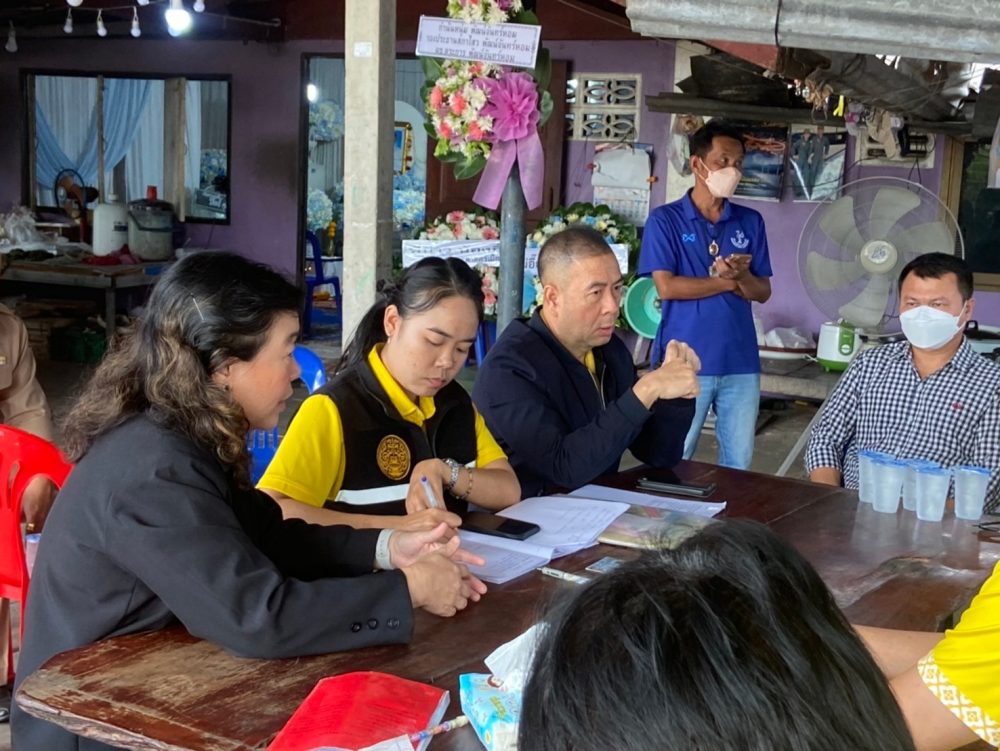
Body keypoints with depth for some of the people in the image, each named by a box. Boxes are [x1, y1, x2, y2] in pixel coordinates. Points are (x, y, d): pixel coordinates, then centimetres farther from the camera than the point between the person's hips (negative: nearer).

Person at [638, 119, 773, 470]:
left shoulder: (750, 222, 9)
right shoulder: (665, 220, -3)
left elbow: (762, 292, 8)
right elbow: (667, 286, -12)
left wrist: (742, 276, -15)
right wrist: (728, 281, -5)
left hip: (740, 363, 4)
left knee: (739, 464, 11)